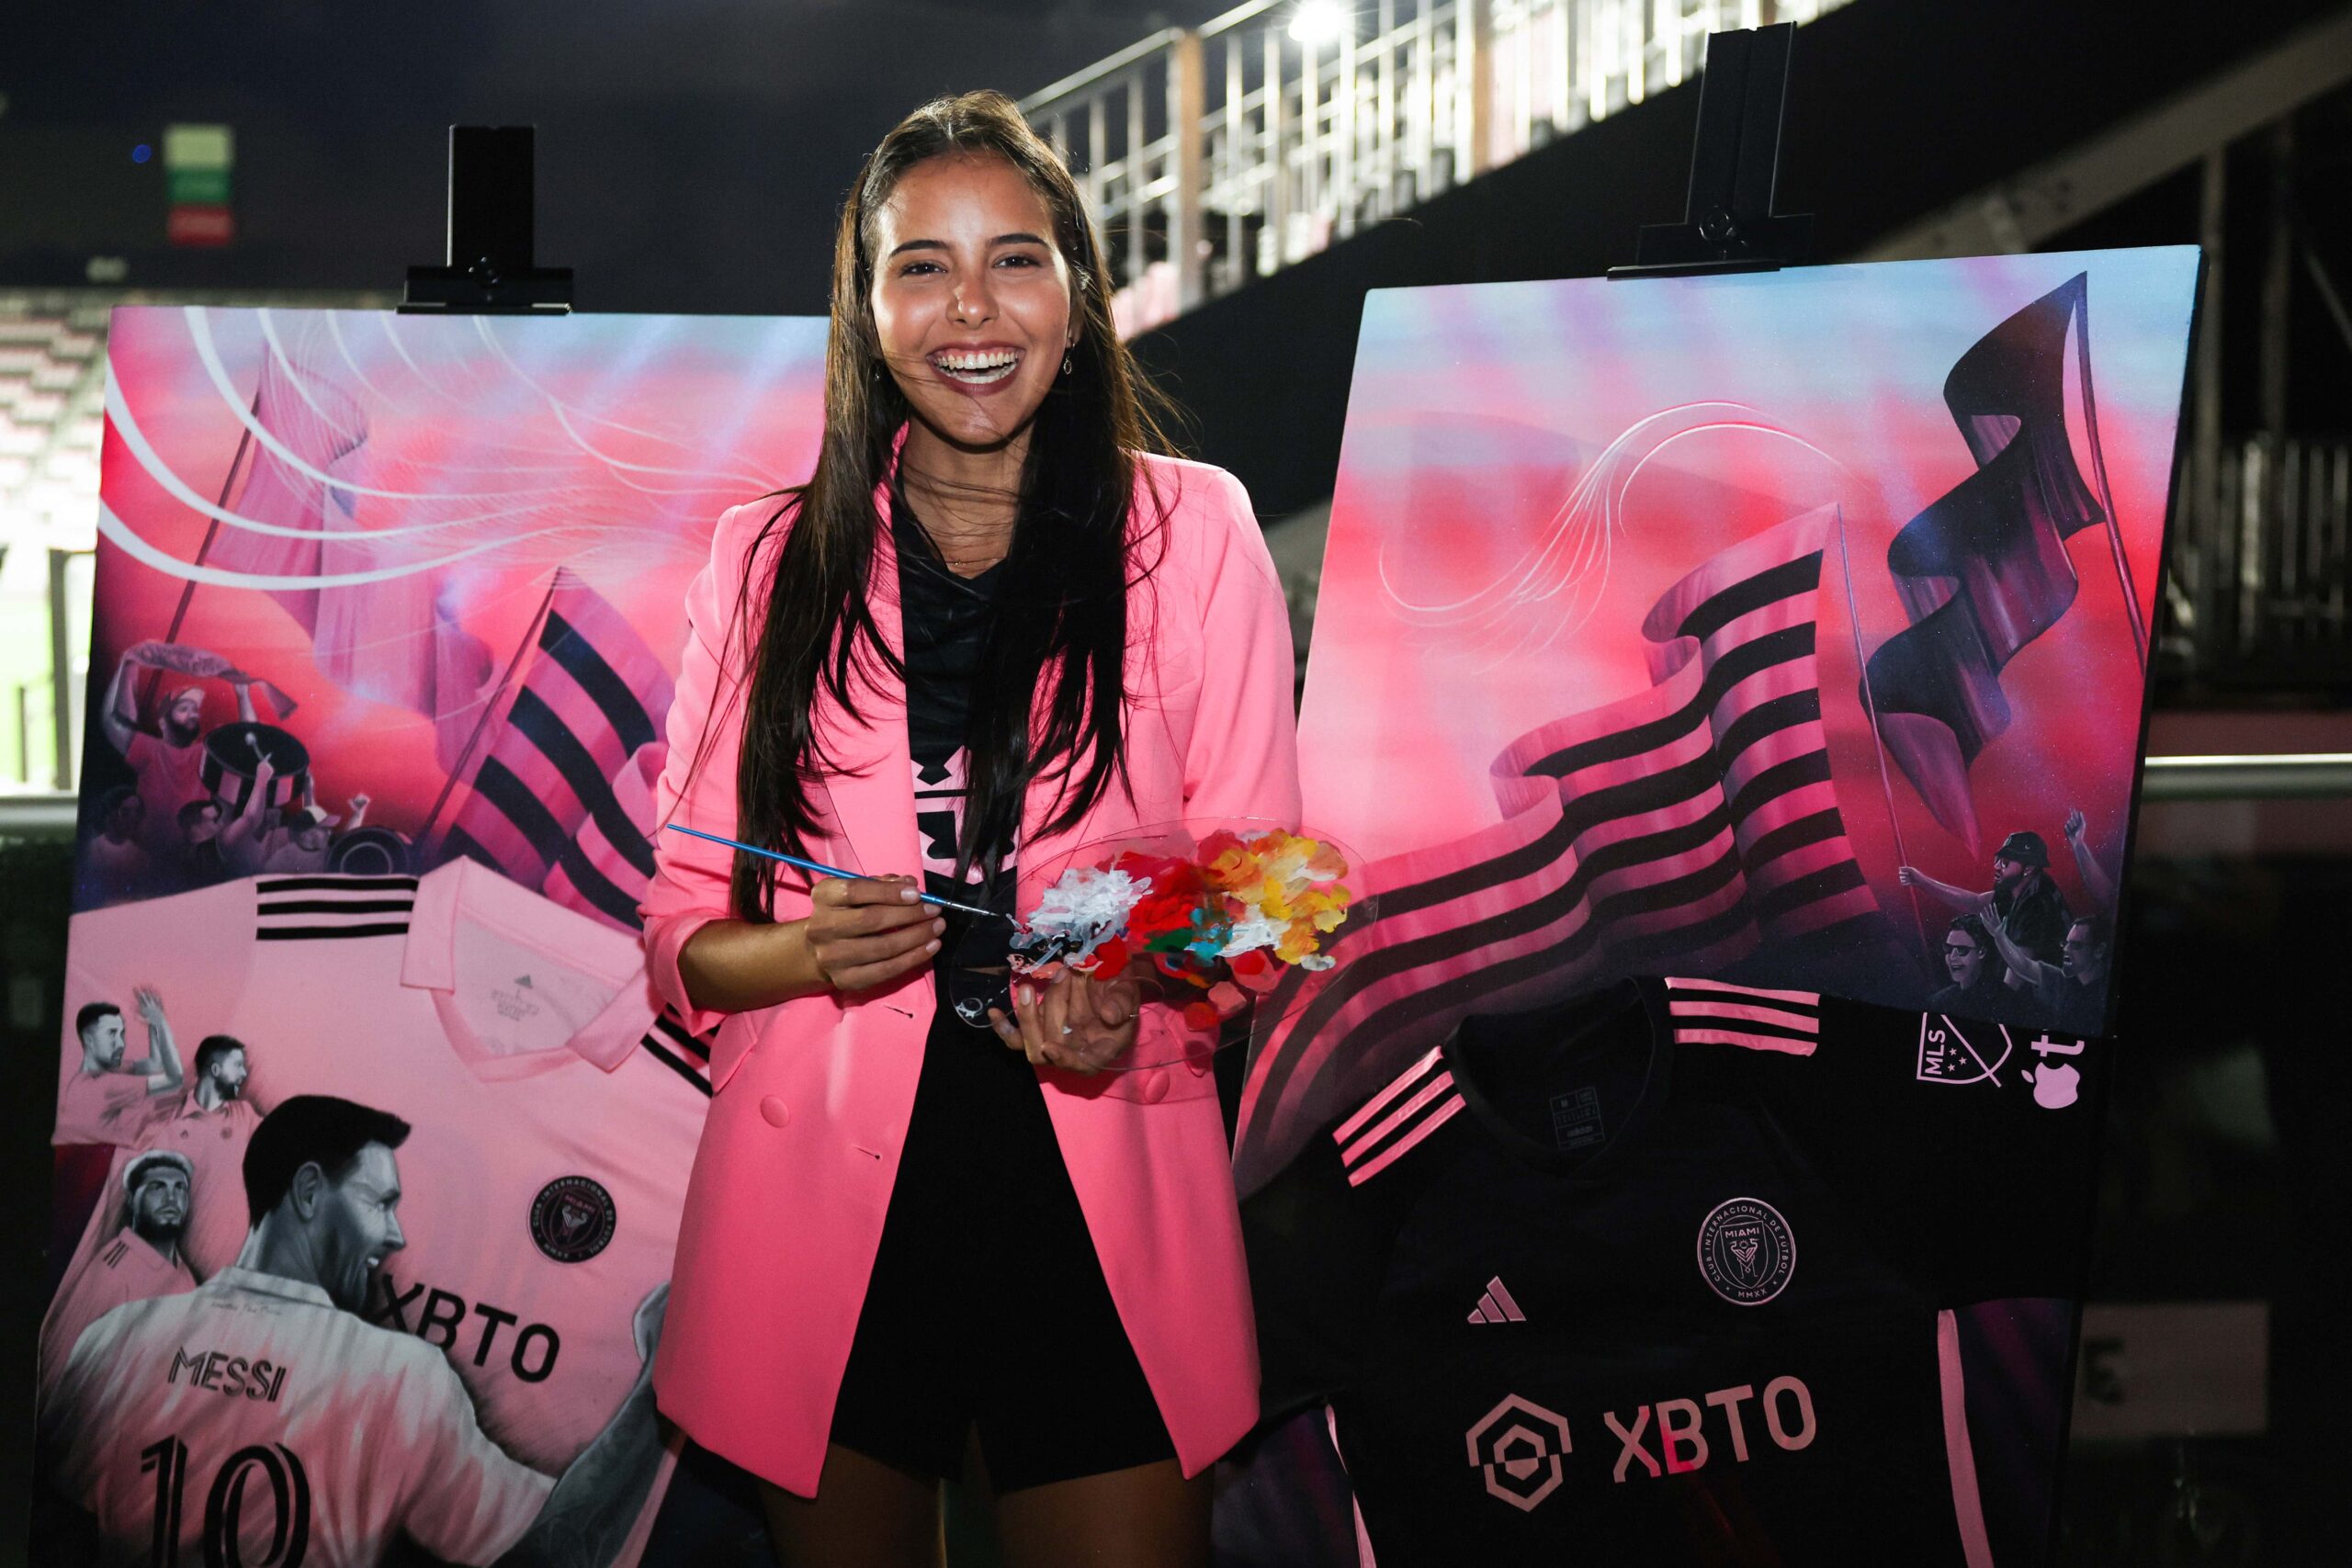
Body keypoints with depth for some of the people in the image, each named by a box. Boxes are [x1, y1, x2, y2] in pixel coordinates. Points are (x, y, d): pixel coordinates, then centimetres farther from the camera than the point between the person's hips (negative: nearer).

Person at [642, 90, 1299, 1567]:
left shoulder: (1192, 530, 3)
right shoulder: (771, 560, 7)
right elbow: (682, 928, 8)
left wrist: (1130, 996, -18)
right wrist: (809, 949, -15)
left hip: (1101, 1194, -1)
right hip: (825, 1197, 1)